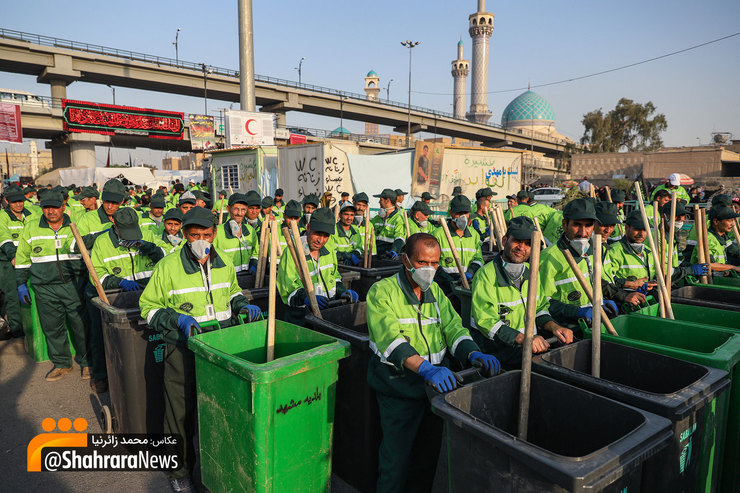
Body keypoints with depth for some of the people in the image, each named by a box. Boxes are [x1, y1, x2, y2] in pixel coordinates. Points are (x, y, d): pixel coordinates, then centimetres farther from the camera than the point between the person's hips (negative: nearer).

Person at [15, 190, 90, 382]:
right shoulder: (31, 228, 7)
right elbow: (22, 259, 14)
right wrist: (21, 284, 9)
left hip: (74, 285, -2)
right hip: (45, 289, 2)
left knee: (81, 324, 1)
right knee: (52, 328, 9)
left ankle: (86, 362, 17)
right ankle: (61, 364, 25)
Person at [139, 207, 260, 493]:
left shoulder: (224, 263, 3)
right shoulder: (168, 266, -10)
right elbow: (148, 307, -3)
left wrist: (241, 304, 1)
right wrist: (177, 319, -20)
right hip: (183, 353, -3)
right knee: (181, 412, 8)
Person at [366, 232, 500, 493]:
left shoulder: (435, 291, 9)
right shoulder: (381, 292, -12)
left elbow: (453, 326, 1)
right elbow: (390, 339, -25)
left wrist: (473, 354, -19)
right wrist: (425, 368, -39)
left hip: (436, 383, 6)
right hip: (398, 388, -5)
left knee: (430, 455, 17)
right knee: (396, 460, 2)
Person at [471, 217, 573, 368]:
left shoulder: (531, 272, 11)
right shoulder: (485, 275, -14)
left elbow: (540, 308, 19)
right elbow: (486, 321, -21)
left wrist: (554, 327, -2)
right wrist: (522, 338, -31)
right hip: (494, 346, -7)